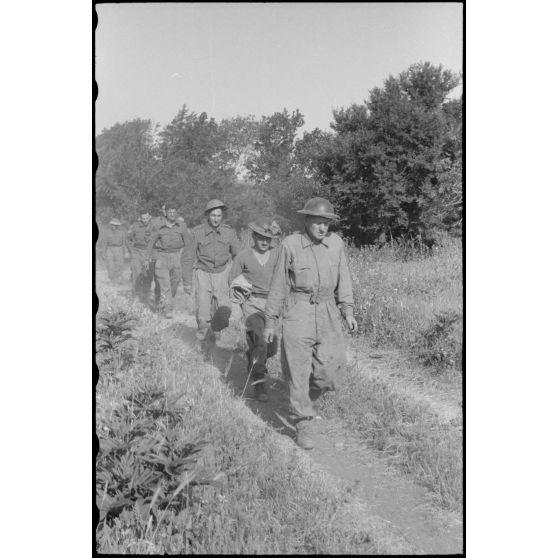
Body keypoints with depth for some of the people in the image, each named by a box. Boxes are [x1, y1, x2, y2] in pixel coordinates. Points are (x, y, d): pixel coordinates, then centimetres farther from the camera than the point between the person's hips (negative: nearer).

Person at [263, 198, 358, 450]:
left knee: (328, 372, 1)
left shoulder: (336, 243, 2)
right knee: (298, 370, -3)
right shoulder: (290, 245, -6)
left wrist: (347, 310, -5)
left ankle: (306, 396, 33)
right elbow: (279, 285, -1)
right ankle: (303, 426, 8)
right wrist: (270, 321, 1)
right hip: (298, 312, -3)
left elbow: (343, 278, 7)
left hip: (328, 312, 3)